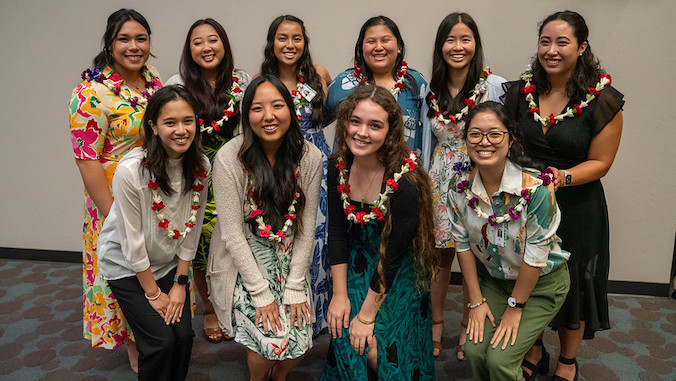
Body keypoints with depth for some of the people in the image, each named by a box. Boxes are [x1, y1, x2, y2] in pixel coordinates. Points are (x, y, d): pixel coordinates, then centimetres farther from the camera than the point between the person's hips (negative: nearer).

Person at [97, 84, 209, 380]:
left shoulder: (200, 166, -12)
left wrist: (179, 283, -3)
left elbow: (191, 229, -4)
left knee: (184, 335, -4)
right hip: (126, 266, -4)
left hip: (169, 264, 4)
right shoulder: (131, 170, -27)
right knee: (161, 341, -10)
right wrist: (153, 293, -12)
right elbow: (132, 240, -20)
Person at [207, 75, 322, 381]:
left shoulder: (309, 157, -9)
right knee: (274, 340, -13)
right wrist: (261, 293, -16)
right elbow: (232, 233, -16)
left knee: (300, 343, -5)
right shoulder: (230, 158, -18)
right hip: (242, 261, -3)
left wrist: (295, 286, -7)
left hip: (288, 260, 3)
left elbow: (306, 226, -4)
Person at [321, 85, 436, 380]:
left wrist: (367, 315, -16)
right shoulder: (338, 168, -11)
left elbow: (393, 255, -21)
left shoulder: (405, 182, -27)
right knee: (345, 337, -8)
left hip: (399, 273, -4)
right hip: (356, 264, 4)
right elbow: (337, 233, -4)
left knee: (374, 346, -11)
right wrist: (340, 294, -8)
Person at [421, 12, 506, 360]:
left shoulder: (495, 85, -7)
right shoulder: (431, 90, 5)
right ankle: (436, 323, 31)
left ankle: (467, 328, 28)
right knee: (440, 258, 11)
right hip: (439, 184, 3)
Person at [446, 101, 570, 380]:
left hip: (540, 282, -4)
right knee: (474, 351, -8)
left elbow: (535, 257, -20)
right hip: (492, 280, 4)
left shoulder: (536, 188, -27)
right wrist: (476, 301, -4)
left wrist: (515, 307, -12)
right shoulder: (460, 186, -13)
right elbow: (463, 245, -4)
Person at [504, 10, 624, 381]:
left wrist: (564, 177, -26)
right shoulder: (520, 92, -2)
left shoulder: (603, 100, -12)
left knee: (573, 284, 13)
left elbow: (599, 162, -9)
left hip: (576, 208, -3)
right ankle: (534, 351, 41)